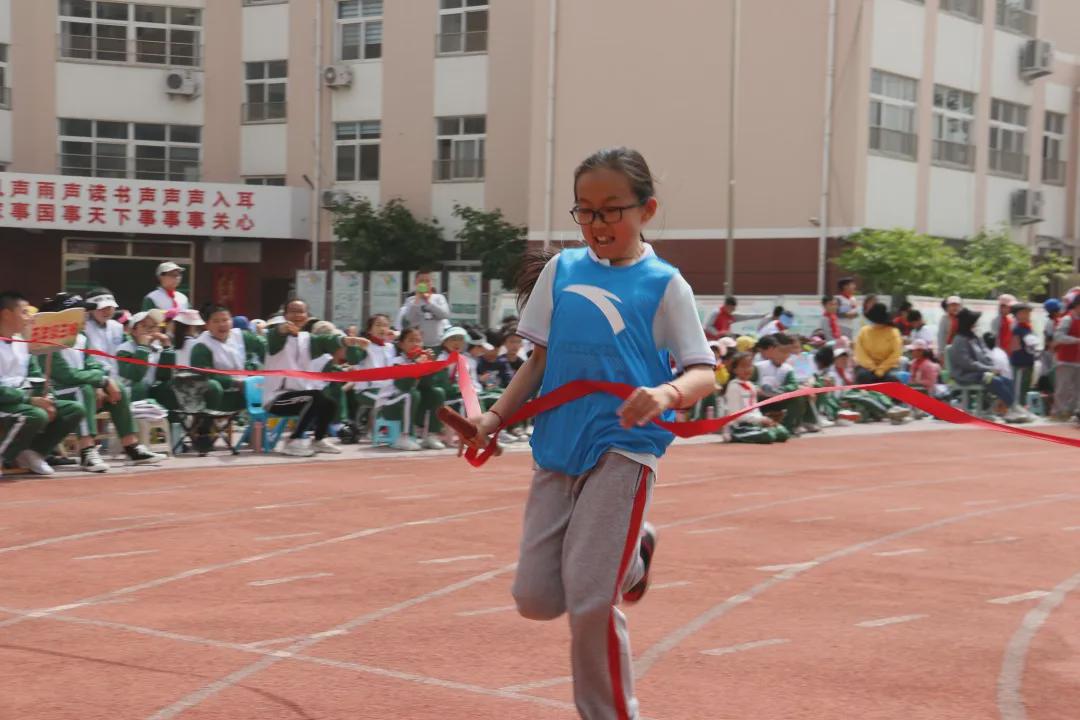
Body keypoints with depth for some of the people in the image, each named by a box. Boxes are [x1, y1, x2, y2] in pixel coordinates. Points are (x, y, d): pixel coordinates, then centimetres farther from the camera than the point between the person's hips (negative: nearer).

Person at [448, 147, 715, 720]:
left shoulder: (664, 285, -3)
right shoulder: (561, 270, 9)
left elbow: (703, 373, -8)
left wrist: (669, 393, -29)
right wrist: (495, 418, 6)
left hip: (622, 451, -5)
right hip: (558, 450, 5)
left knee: (589, 602, -12)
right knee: (535, 598, 5)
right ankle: (630, 555, 32)